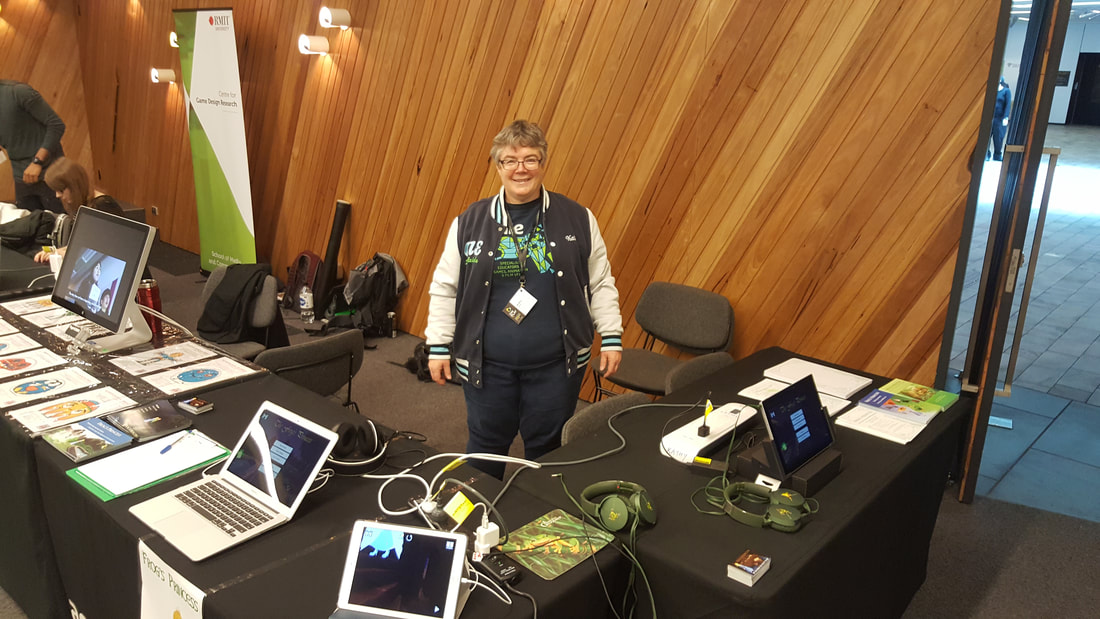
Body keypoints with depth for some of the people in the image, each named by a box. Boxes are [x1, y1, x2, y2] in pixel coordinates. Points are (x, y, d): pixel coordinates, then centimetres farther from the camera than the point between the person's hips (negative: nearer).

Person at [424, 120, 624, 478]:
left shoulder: (578, 219, -1)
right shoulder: (469, 222, 0)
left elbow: (601, 284, 4)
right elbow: (444, 288, 4)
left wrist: (611, 338, 1)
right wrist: (438, 346, 2)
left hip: (556, 365, 0)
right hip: (486, 364, 1)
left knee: (546, 448, 14)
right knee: (485, 448, 15)